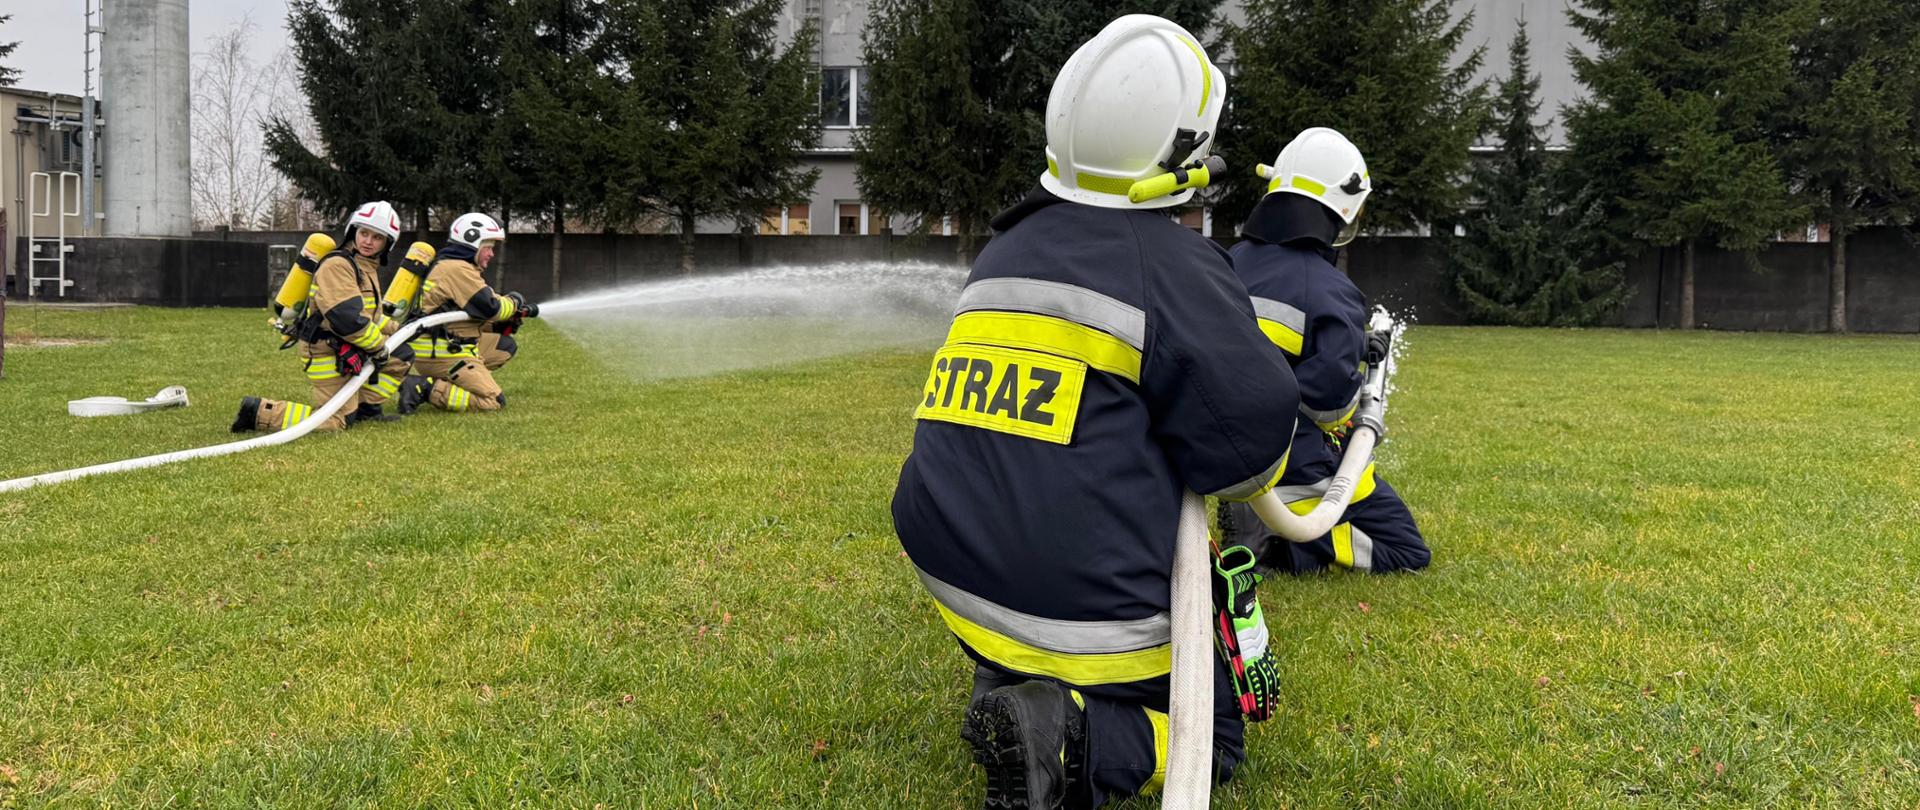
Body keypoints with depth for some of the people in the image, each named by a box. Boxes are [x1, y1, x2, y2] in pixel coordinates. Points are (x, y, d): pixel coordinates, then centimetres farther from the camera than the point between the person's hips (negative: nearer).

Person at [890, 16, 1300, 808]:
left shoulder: (1002, 252, 9)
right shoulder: (1175, 265, -13)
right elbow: (1250, 439, -14)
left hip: (959, 577, 7)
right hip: (1086, 607, -7)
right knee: (1211, 733, 13)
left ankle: (1005, 683, 12)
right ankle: (1075, 738, -16)